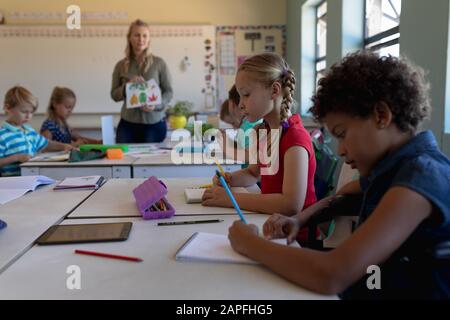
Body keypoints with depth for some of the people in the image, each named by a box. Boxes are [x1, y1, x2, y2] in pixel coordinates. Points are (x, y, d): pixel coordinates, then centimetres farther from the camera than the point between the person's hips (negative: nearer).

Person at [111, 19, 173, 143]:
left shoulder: (159, 63, -1)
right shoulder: (121, 65, 4)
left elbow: (169, 92, 1)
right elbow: (114, 95, 7)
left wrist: (156, 105, -16)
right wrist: (127, 86, -11)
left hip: (154, 123, -1)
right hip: (128, 123, 1)